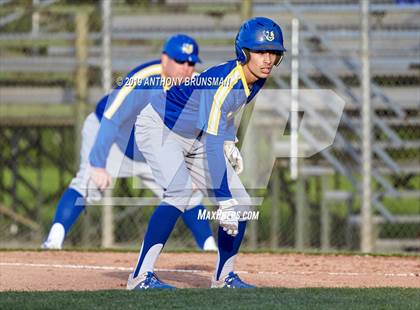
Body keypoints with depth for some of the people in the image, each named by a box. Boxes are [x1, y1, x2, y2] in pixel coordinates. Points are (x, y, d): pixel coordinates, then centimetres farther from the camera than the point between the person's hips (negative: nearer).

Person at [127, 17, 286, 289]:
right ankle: (142, 275, -34)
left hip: (194, 138, 8)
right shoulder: (223, 83, -35)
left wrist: (229, 142, 1)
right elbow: (212, 146, -42)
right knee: (181, 190, -32)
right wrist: (224, 200, -46)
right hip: (159, 128, -8)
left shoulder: (256, 78, -9)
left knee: (242, 204, 0)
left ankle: (225, 277, 16)